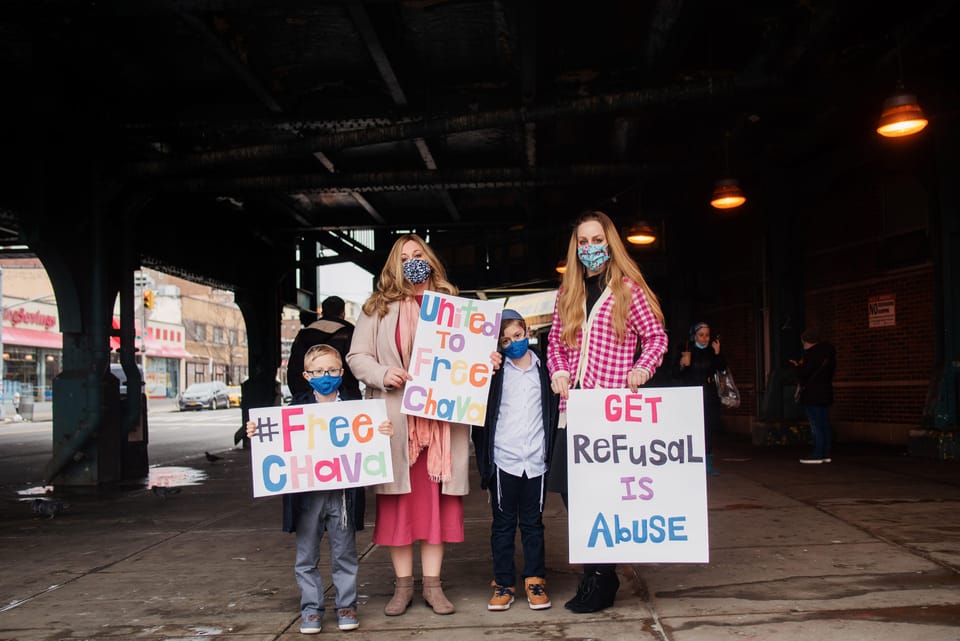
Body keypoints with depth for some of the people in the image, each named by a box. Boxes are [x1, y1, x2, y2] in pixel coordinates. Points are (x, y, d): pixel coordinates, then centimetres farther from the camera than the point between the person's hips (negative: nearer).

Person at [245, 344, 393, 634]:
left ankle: (346, 605, 23)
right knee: (306, 556, 10)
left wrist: (385, 432, -16)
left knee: (344, 554, 10)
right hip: (307, 494, 1)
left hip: (342, 493, -1)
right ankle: (311, 608, 22)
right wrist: (255, 434, -11)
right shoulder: (297, 410, 3)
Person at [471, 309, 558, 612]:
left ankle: (535, 581, 20)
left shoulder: (544, 370, 6)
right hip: (504, 459, -1)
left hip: (536, 460, 1)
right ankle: (503, 583, 15)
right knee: (503, 523, 7)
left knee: (533, 523, 10)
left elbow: (554, 411, 10)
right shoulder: (496, 371, 2)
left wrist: (551, 450, 4)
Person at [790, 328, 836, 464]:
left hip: (812, 394, -9)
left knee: (816, 425, -7)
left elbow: (804, 373, -18)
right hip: (826, 392, 9)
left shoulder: (811, 353, -15)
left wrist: (798, 366, 3)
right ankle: (826, 454, 11)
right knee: (825, 425, 9)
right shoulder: (828, 352, 13)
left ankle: (817, 455, -6)